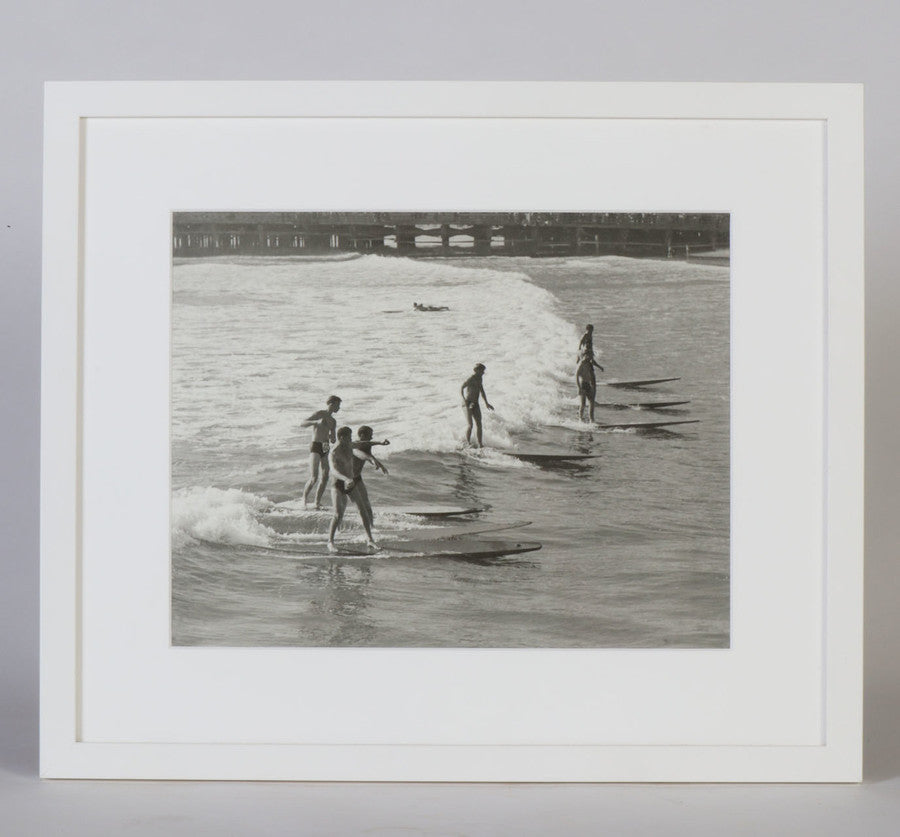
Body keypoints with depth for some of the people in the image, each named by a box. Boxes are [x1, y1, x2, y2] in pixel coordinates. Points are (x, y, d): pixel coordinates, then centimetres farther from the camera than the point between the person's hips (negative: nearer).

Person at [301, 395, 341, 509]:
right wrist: (316, 422, -26)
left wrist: (332, 437, -5)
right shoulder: (319, 414, -2)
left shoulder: (333, 421, 20)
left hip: (325, 450, 7)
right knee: (314, 478, -16)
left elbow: (333, 440, 21)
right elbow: (302, 424, -11)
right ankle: (304, 498, 3)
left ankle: (317, 503, 9)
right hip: (315, 447, -7)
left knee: (325, 478, 1)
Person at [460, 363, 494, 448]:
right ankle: (468, 443, -6)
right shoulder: (470, 379, -15)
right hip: (467, 404, -8)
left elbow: (482, 391, 24)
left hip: (475, 404, 8)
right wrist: (464, 400, -35)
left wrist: (486, 403, 26)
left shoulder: (479, 378, 11)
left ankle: (480, 444, 4)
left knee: (479, 424, 1)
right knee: (470, 425, -16)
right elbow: (461, 388, -22)